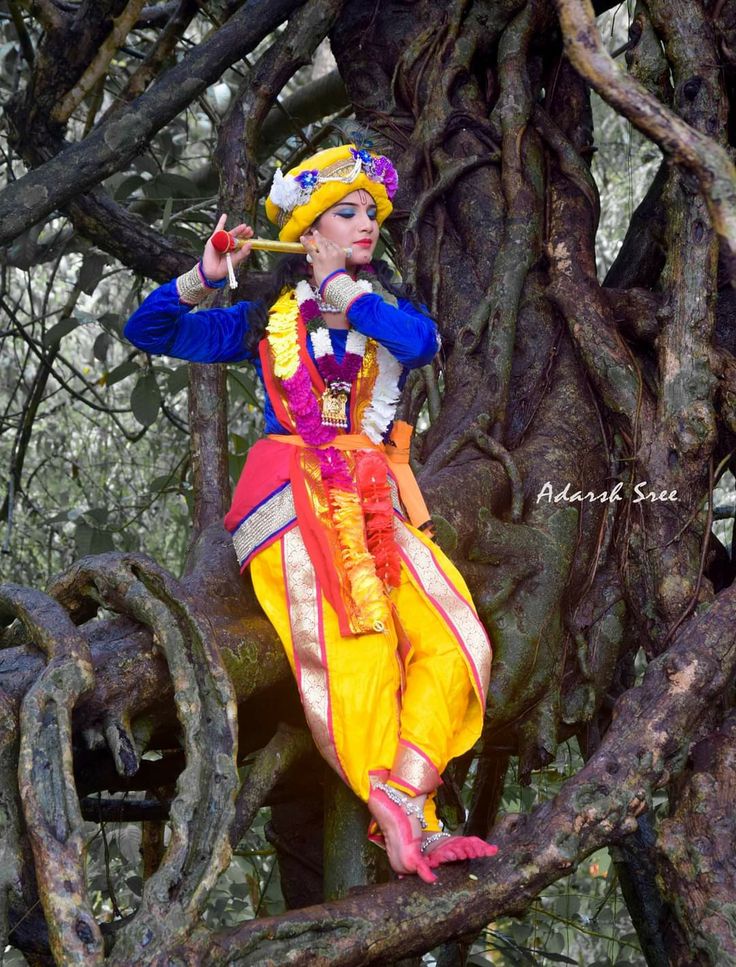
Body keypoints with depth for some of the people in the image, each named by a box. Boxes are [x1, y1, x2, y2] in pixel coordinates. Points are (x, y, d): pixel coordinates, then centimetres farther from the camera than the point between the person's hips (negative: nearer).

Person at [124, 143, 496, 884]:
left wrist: (344, 296, 4)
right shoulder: (270, 319, 18)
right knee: (355, 659, -22)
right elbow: (147, 331, 19)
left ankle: (403, 795, -29)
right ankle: (410, 827, -23)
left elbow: (423, 341, -4)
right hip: (296, 492, -3)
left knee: (452, 643, -20)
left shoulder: (387, 308, 22)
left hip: (377, 501, 3)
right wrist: (203, 277, 3)